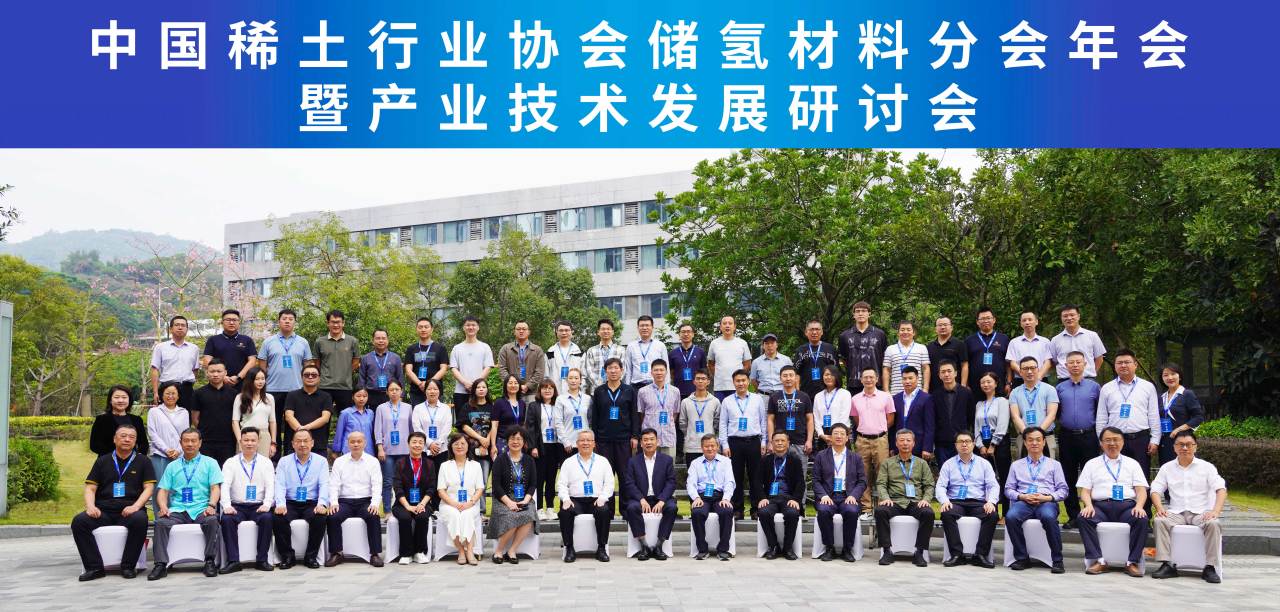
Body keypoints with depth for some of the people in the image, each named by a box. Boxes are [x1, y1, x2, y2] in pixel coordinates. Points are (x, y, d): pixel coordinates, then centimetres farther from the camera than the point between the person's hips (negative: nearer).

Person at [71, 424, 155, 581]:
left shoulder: (143, 461, 12)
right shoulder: (103, 461, 18)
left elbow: (149, 487, 4)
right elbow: (90, 488, 13)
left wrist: (135, 506, -14)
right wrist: (90, 506, -8)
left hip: (129, 510, -2)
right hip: (103, 511, 2)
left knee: (140, 520, -36)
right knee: (79, 521, -25)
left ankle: (128, 566, -21)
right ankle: (95, 567, -20)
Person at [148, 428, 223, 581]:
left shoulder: (209, 463, 13)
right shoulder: (172, 466, 21)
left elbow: (215, 488, 3)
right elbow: (163, 490, 14)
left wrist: (211, 505, -16)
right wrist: (163, 506, -7)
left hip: (201, 509, -2)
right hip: (177, 510, 2)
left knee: (212, 520, -34)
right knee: (161, 522, -28)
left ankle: (210, 561, -24)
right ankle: (161, 564, -27)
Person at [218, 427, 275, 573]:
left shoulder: (265, 462, 11)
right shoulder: (230, 463, 10)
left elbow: (270, 486, 1)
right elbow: (225, 485, -3)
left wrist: (266, 504, -17)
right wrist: (227, 505, -20)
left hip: (258, 506, 0)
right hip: (237, 506, 0)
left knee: (267, 518, -31)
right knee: (226, 519, -30)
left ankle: (262, 559, -21)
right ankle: (233, 561, -26)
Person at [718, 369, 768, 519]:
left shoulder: (758, 399, 6)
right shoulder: (727, 401, 6)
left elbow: (763, 421, 7)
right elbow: (723, 424, 6)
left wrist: (764, 442, 2)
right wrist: (725, 445, 0)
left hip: (754, 441, 0)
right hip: (734, 442, 0)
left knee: (755, 477, 3)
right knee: (736, 477, 3)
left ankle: (756, 508, 9)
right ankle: (737, 509, 10)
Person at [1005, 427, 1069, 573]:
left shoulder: (1054, 464, 20)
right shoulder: (1016, 465, 23)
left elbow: (1063, 490, 12)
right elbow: (1008, 489, 16)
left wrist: (1047, 497, -7)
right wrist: (1022, 496, -4)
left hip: (1047, 502, -2)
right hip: (1024, 501, 2)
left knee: (1048, 517, -39)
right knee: (1010, 517, -33)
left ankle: (1057, 560, -28)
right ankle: (1021, 558, -20)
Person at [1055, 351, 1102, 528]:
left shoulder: (1094, 386, 5)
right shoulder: (1060, 388, 10)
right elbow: (1055, 413, 12)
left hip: (1088, 437, -2)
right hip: (1066, 437, 2)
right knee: (1069, 477, 5)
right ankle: (1073, 515, 12)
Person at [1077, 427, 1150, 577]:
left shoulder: (1132, 463, 21)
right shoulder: (1092, 464, 20)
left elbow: (1141, 490, 10)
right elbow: (1085, 491, 11)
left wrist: (1139, 506, -11)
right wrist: (1088, 505, -11)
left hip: (1127, 506, 0)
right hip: (1101, 505, 0)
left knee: (1142, 519, -32)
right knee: (1084, 518, -31)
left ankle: (1132, 562, -24)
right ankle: (1099, 561, -26)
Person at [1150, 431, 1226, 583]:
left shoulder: (1206, 467, 10)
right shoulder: (1167, 468, 15)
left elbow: (1221, 489, -1)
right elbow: (1155, 490, 9)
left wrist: (1215, 511, -19)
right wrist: (1160, 508, -13)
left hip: (1201, 512, -1)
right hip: (1176, 512, 1)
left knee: (1214, 524, -34)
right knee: (1160, 521, -29)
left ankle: (1210, 567, -27)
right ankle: (1166, 565, -30)